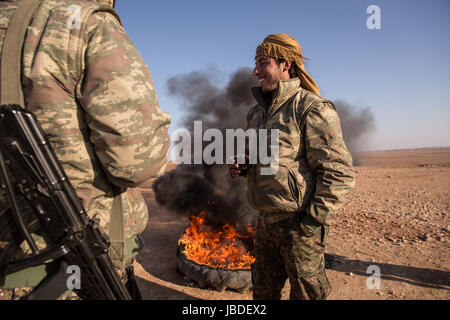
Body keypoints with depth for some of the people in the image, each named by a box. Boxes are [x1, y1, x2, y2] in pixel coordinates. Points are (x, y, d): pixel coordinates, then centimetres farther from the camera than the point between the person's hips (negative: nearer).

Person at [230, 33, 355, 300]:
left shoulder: (312, 108, -13)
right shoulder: (258, 113, 12)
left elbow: (339, 173, -17)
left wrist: (314, 222, -19)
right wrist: (242, 167, 2)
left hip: (298, 221, -7)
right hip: (266, 219, 8)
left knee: (307, 292, 10)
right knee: (263, 289, 21)